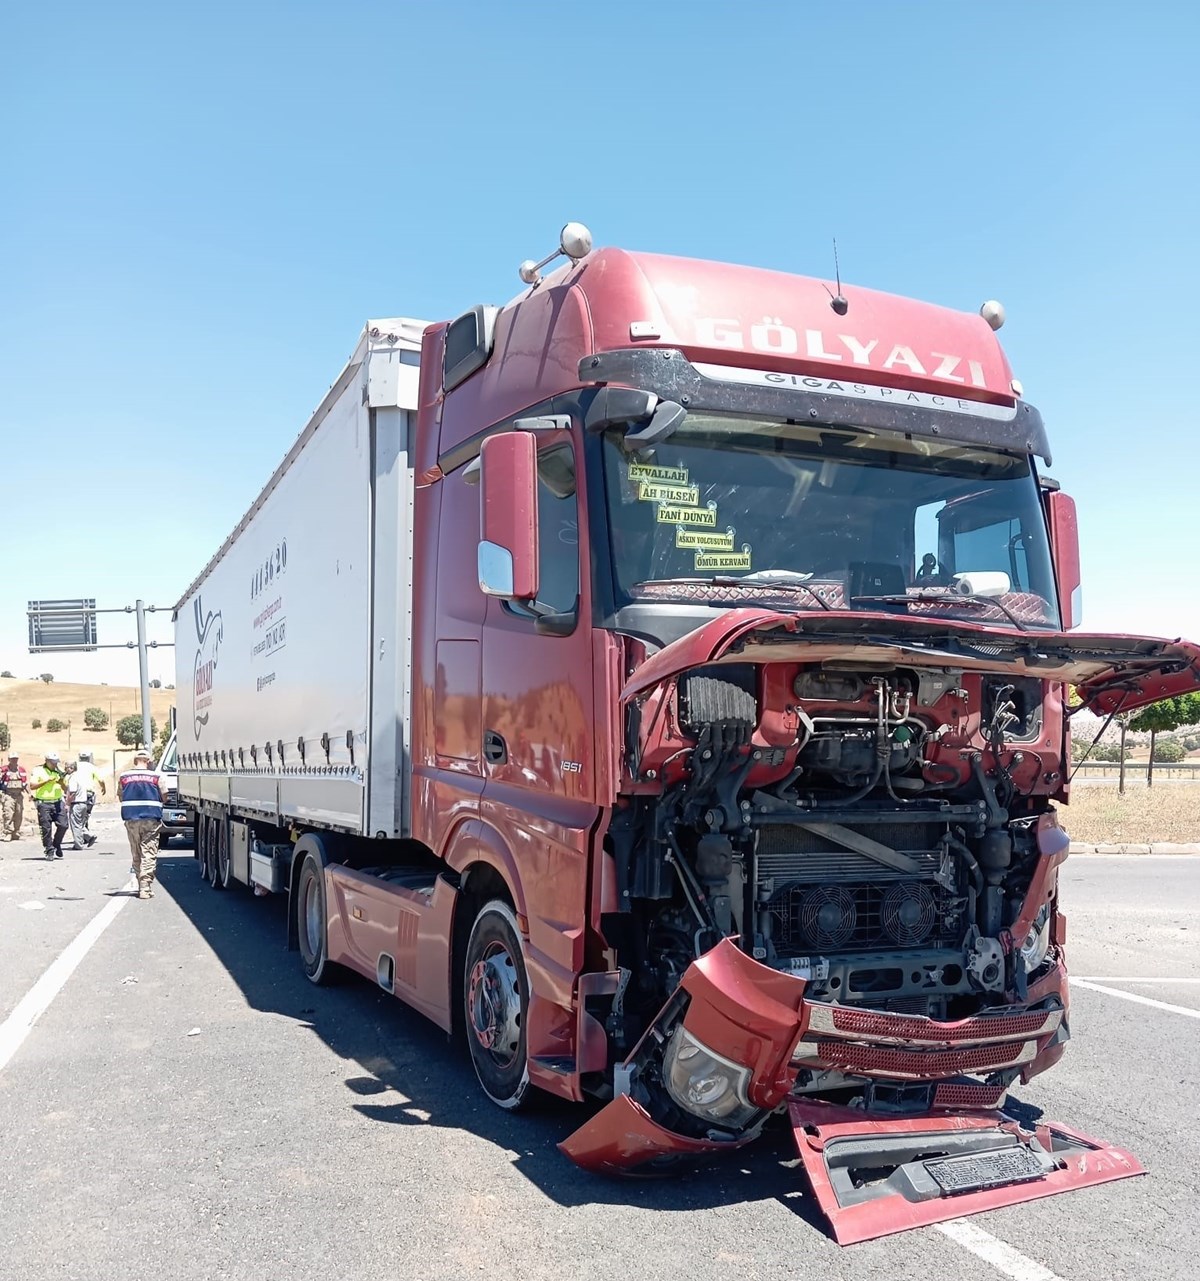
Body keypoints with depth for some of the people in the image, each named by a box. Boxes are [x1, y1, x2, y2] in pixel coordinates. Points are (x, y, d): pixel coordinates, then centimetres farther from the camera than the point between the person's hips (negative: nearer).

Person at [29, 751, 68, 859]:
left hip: (58, 802, 3)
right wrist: (47, 780, -14)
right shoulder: (38, 771, 1)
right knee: (46, 828, -3)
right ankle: (49, 851, 7)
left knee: (63, 825, -5)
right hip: (44, 803, -3)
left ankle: (57, 844, 19)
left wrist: (61, 783, -8)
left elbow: (66, 790, 14)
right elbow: (32, 786, -9)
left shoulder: (59, 772, 13)